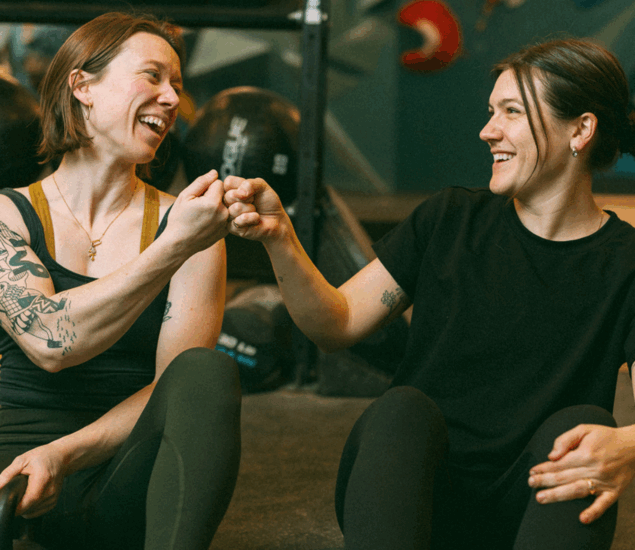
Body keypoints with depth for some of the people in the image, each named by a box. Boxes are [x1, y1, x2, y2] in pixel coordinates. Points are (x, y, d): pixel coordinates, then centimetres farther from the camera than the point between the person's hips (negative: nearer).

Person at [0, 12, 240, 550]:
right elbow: (49, 342, -11)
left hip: (124, 483, 3)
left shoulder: (183, 222, 10)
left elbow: (180, 382, -1)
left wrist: (64, 455, -17)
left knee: (209, 369, -30)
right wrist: (174, 248, -17)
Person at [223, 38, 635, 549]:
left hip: (527, 507, -1)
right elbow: (337, 324, 5)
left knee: (581, 422, -31)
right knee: (402, 410, -30)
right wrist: (279, 238, -13)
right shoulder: (451, 219, 8)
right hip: (401, 499, 2)